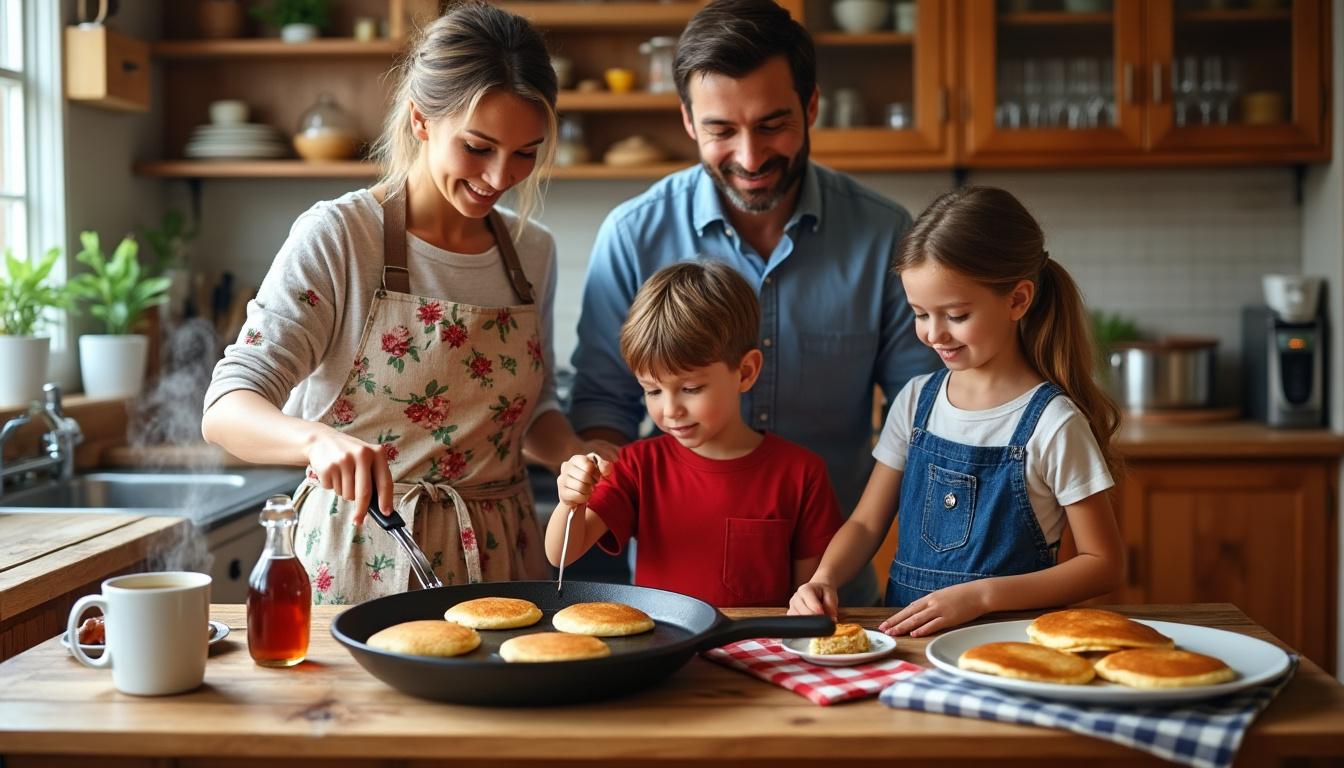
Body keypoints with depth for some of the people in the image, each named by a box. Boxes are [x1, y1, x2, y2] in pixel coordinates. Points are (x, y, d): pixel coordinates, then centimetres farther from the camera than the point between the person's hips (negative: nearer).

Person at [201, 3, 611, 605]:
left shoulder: (532, 252, 7)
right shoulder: (336, 238, -8)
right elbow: (225, 411, -14)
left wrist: (577, 455, -2)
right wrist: (320, 440, -34)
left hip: (499, 556, 4)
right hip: (360, 561, -3)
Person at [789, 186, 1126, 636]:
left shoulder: (1052, 422, -8)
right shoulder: (917, 400, 7)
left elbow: (1103, 564, -6)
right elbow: (866, 523, 12)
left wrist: (980, 595, -16)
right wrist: (824, 579, -8)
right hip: (904, 630, 3)